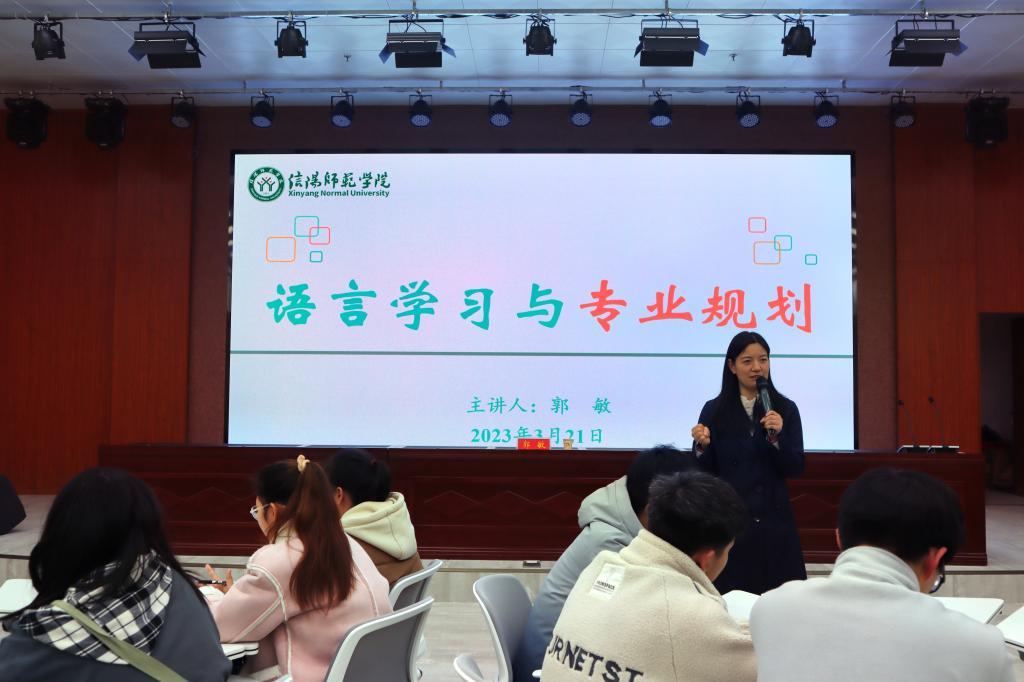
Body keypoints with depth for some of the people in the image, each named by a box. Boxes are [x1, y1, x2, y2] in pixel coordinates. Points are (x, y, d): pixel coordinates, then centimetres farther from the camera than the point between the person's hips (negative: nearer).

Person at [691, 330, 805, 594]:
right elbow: (705, 472, 2)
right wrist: (702, 446, -16)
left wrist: (777, 437, -16)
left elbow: (795, 469, -1)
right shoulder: (714, 410, 0)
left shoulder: (785, 409, 1)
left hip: (773, 519, 1)